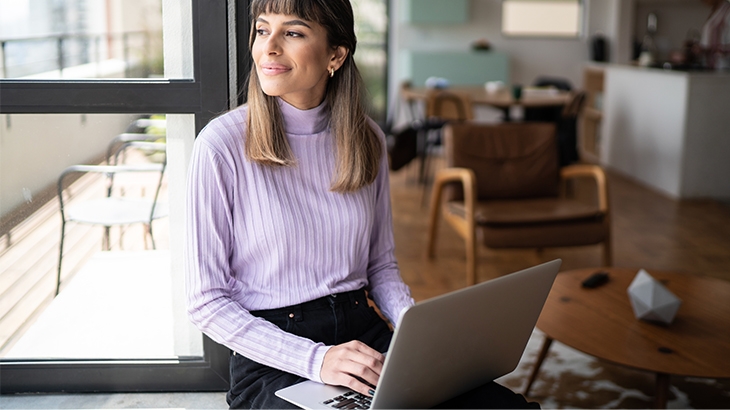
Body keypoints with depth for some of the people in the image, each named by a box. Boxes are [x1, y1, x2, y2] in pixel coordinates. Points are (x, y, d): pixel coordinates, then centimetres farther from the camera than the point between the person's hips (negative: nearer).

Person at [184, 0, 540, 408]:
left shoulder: (366, 138, 5)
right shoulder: (222, 145, -10)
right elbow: (207, 301, -8)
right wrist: (316, 359, -19)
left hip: (363, 329, 5)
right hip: (273, 362, -4)